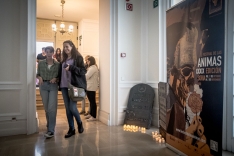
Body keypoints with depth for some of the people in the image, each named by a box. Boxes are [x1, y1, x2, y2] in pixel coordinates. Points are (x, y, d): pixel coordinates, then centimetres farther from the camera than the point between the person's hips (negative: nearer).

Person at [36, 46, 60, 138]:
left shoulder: (57, 64, 3)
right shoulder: (41, 63, 7)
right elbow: (38, 74, 12)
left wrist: (55, 78, -14)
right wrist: (40, 78, -8)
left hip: (53, 86, -2)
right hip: (43, 86, 2)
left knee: (52, 108, -10)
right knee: (46, 108, 10)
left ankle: (51, 130, -8)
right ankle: (50, 125, 29)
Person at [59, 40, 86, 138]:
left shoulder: (78, 57, 0)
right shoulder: (64, 59, 18)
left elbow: (83, 71, -8)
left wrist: (71, 68, -18)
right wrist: (59, 83, 9)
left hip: (74, 86, -6)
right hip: (64, 86, 6)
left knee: (72, 107, -9)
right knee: (67, 109, 7)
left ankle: (79, 123, 20)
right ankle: (71, 129, 18)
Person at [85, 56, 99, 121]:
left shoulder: (93, 68, -15)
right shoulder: (92, 67, 19)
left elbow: (86, 77, -17)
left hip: (91, 87, -10)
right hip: (90, 87, 11)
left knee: (92, 102, -6)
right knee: (91, 101, 16)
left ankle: (94, 116, -1)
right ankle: (91, 114, 26)